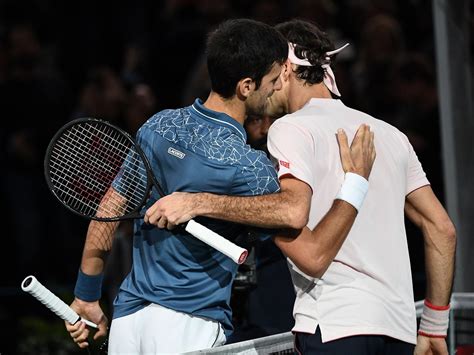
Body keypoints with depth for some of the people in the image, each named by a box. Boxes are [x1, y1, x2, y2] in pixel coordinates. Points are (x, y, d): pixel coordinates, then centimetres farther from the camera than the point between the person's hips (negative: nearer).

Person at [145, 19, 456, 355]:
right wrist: (434, 327, 21)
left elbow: (293, 210, -22)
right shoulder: (391, 134, 20)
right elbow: (442, 228, 17)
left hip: (335, 326, -7)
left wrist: (198, 202, -18)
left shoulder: (291, 128, -2)